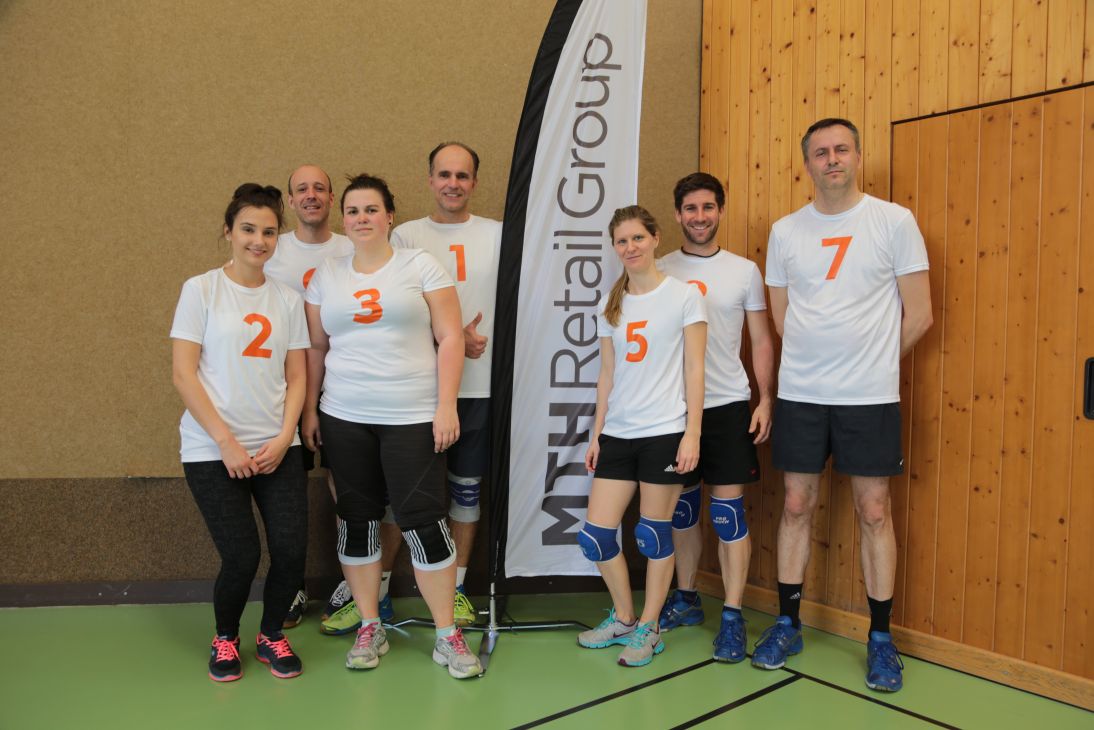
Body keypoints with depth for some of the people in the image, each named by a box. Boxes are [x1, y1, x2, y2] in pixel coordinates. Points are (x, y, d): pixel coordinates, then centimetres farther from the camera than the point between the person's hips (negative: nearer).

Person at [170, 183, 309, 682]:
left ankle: (271, 635, 23)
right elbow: (183, 374, -7)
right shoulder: (201, 290, -2)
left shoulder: (288, 299, 8)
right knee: (241, 557, -7)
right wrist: (226, 443, -12)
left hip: (277, 449, 3)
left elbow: (296, 376, 7)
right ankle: (224, 639, 26)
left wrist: (283, 438, -6)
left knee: (291, 549, -6)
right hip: (212, 450, -3)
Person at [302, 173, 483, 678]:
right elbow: (315, 347, 14)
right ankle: (370, 628, 25)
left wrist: (446, 406, -11)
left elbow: (450, 338, -4)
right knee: (357, 520, 9)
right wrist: (309, 410, 9)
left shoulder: (420, 266, 1)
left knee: (423, 520, -4)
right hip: (344, 418, 4)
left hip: (413, 417, -3)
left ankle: (447, 636, 11)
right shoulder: (326, 276, 11)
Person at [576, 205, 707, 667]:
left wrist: (692, 434, -10)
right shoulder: (610, 306, 11)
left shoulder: (683, 296, -3)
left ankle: (648, 629, 22)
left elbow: (694, 370, -5)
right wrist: (596, 433, 10)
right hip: (618, 434, 5)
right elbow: (607, 375, 13)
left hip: (665, 432, -5)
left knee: (654, 533, 3)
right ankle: (623, 618, 25)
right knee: (595, 534, 3)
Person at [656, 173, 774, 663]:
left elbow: (761, 341, 5)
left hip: (727, 403, -1)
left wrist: (765, 400, -3)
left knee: (728, 507, -2)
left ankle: (732, 617, 9)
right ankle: (685, 599, 29)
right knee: (681, 506, 12)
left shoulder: (744, 271, 3)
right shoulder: (659, 271, 4)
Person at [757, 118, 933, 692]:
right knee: (796, 506, 8)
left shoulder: (895, 221, -2)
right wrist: (816, 363, 6)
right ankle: (788, 625, 24)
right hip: (799, 393, 2)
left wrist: (873, 362, 4)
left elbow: (918, 314, 0)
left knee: (874, 512, 5)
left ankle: (881, 638, 22)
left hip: (870, 396, -2)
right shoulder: (785, 231, 5)